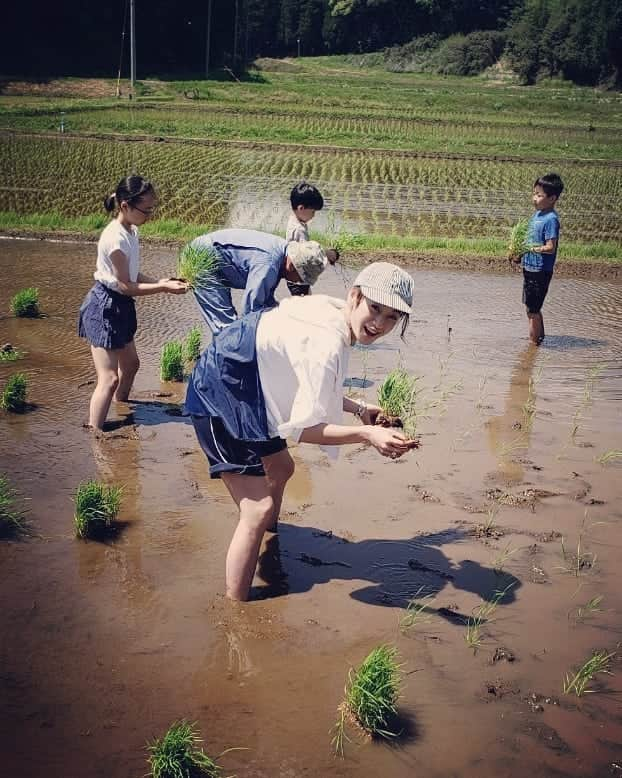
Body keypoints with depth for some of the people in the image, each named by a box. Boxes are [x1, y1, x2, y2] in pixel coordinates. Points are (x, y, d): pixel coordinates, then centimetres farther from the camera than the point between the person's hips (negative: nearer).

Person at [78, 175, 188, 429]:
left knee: (130, 364, 24)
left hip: (120, 305, 10)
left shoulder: (131, 230, 3)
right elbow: (125, 285, -21)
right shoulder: (115, 238, -25)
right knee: (109, 378, -11)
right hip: (105, 307, -10)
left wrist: (159, 282, -6)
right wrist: (163, 288, -20)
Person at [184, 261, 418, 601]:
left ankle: (269, 536, 57)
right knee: (259, 509, -15)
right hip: (220, 398, -11)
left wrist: (359, 409, 5)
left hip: (246, 391, 11)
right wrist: (367, 434, -32)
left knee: (281, 470, 29)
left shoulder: (332, 313, -1)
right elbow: (301, 427, -27)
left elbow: (306, 385, 11)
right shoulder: (327, 344, -30)